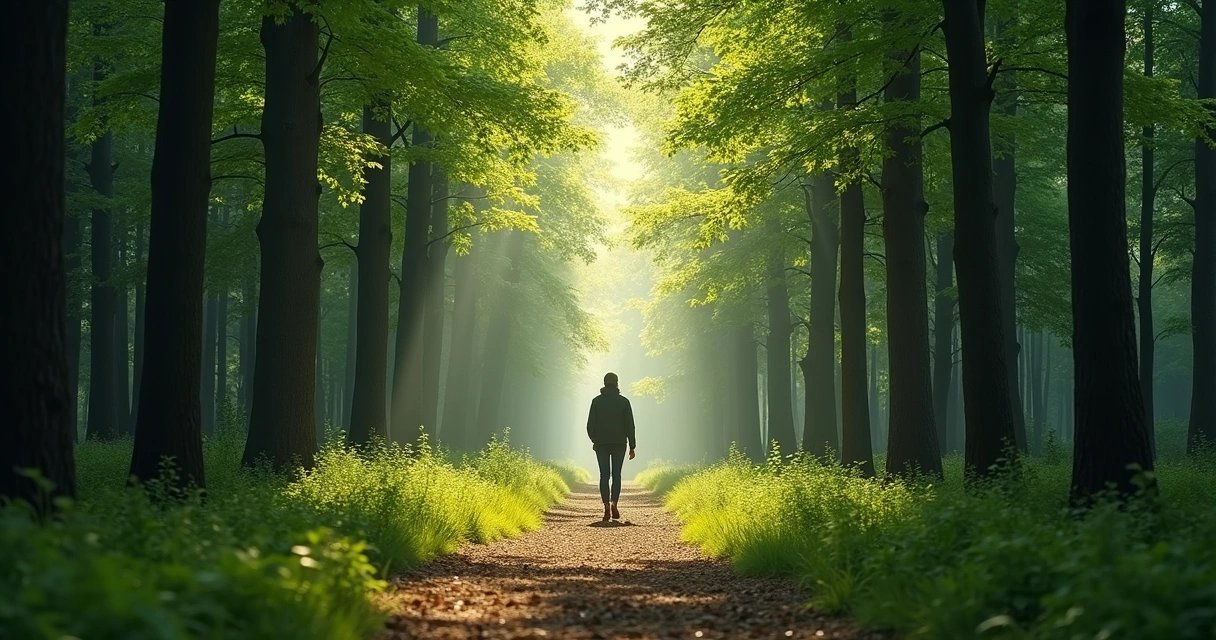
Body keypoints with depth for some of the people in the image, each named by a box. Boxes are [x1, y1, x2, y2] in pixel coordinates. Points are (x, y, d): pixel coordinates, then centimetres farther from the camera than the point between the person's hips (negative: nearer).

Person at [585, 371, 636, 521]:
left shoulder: (597, 401, -1)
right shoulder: (623, 401, -2)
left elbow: (590, 425, 0)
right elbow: (629, 425, -3)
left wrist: (594, 440, 18)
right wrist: (632, 446, 2)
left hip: (601, 444, 0)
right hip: (619, 443, 0)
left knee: (604, 475, 4)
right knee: (616, 475, 9)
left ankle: (607, 508, -6)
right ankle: (613, 503, -10)